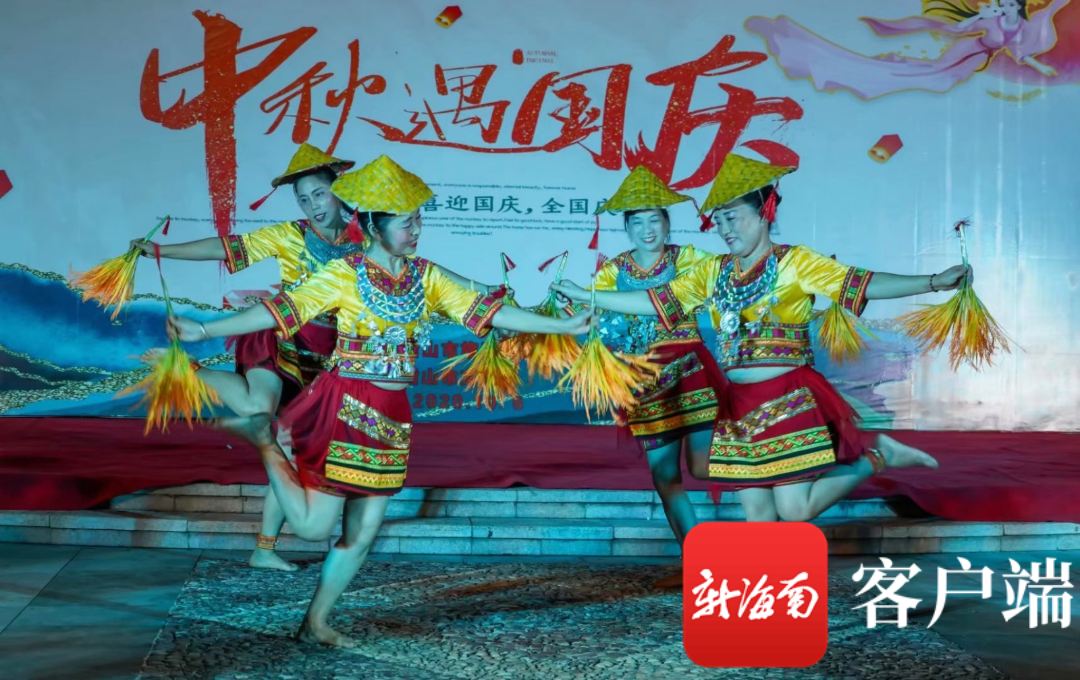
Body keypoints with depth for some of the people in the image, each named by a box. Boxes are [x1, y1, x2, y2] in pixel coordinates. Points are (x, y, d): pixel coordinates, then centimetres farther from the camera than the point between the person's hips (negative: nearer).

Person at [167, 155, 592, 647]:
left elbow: (487, 311, 3)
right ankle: (264, 442, 20)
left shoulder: (424, 277, 5)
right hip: (345, 407, -5)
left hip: (391, 414, 5)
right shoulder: (344, 274, -9)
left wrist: (563, 326, -1)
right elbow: (281, 310, -14)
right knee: (313, 526, -1)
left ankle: (315, 624, 25)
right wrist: (203, 331, -22)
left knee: (362, 533, 9)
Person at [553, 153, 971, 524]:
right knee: (756, 513, 7)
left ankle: (877, 458, 14)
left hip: (788, 402, -5)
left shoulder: (795, 263, -6)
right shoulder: (714, 271, 9)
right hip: (739, 407, 5)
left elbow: (861, 285, -13)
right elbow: (658, 302, 11)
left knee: (794, 511, -7)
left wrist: (933, 283, -24)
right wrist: (585, 296, 10)